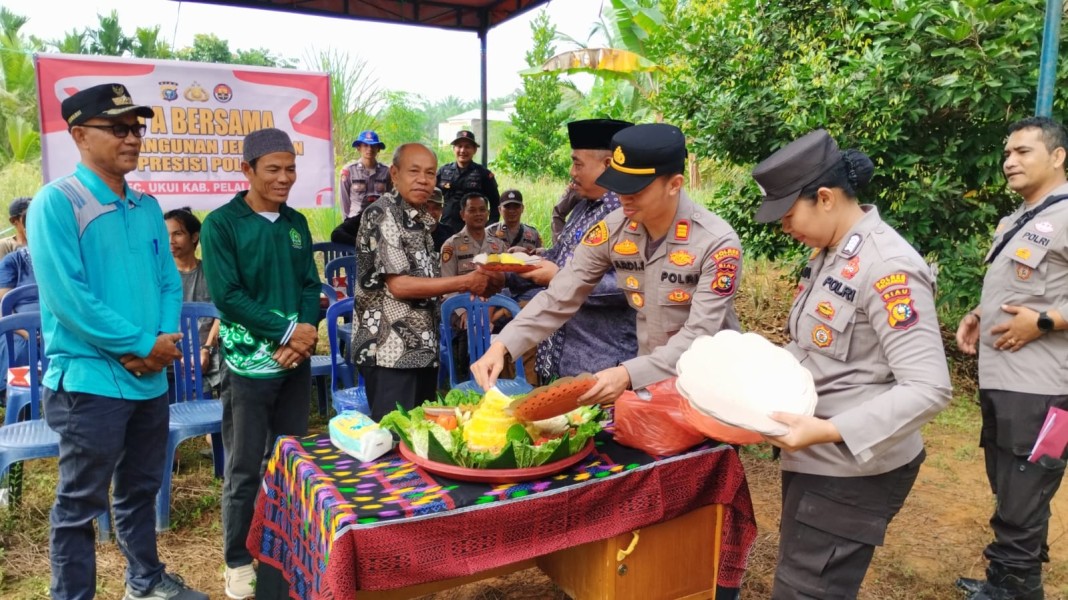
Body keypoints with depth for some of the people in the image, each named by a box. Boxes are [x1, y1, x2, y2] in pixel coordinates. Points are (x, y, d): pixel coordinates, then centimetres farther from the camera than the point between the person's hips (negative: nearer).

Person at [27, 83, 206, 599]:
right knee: (81, 504, 6)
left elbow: (168, 280, 10)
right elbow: (66, 295, -19)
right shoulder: (56, 202, -12)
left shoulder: (147, 207, 9)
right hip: (89, 380, -7)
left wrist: (165, 338, -8)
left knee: (141, 489, 20)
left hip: (150, 378, 7)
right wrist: (142, 344, -16)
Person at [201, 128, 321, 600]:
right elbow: (227, 296, -13)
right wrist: (286, 330, -16)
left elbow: (311, 286, 7)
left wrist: (304, 334, -10)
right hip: (248, 363, -5)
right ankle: (239, 560, 21)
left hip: (296, 360, 5)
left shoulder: (296, 223, 8)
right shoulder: (222, 224, -7)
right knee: (245, 467, 5)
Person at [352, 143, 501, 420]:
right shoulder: (382, 215, -12)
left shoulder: (420, 219, 13)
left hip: (423, 349, 9)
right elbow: (399, 285, -19)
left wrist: (479, 282, 4)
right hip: (390, 352, -8)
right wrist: (464, 283, -17)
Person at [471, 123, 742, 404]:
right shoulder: (612, 230, -8)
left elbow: (699, 336, -24)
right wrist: (501, 346, -20)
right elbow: (559, 298, -7)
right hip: (648, 375, 3)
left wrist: (628, 375, -37)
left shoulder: (717, 243, -20)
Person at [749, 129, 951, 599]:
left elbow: (929, 389, -26)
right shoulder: (829, 254, 6)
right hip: (814, 459, 9)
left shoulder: (888, 268, -22)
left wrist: (829, 431, -30)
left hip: (854, 469, -9)